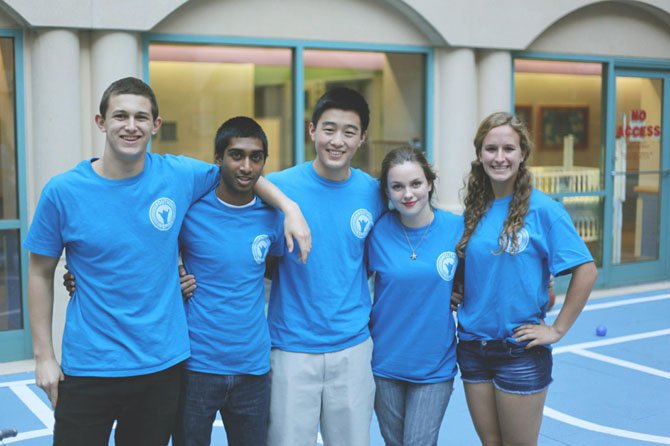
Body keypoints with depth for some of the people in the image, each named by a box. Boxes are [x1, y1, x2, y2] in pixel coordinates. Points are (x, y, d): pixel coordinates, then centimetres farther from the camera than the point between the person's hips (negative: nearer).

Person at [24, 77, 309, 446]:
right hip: (88, 367, -2)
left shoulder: (179, 175, -4)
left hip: (162, 364, 2)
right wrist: (43, 355, 1)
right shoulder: (62, 192, -7)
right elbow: (40, 273, 2)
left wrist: (290, 207, 0)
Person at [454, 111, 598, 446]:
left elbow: (586, 271, -13)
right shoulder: (473, 212, 5)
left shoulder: (542, 208, -11)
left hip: (521, 352, -5)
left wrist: (557, 329, -12)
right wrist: (455, 299, 4)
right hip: (473, 347, 5)